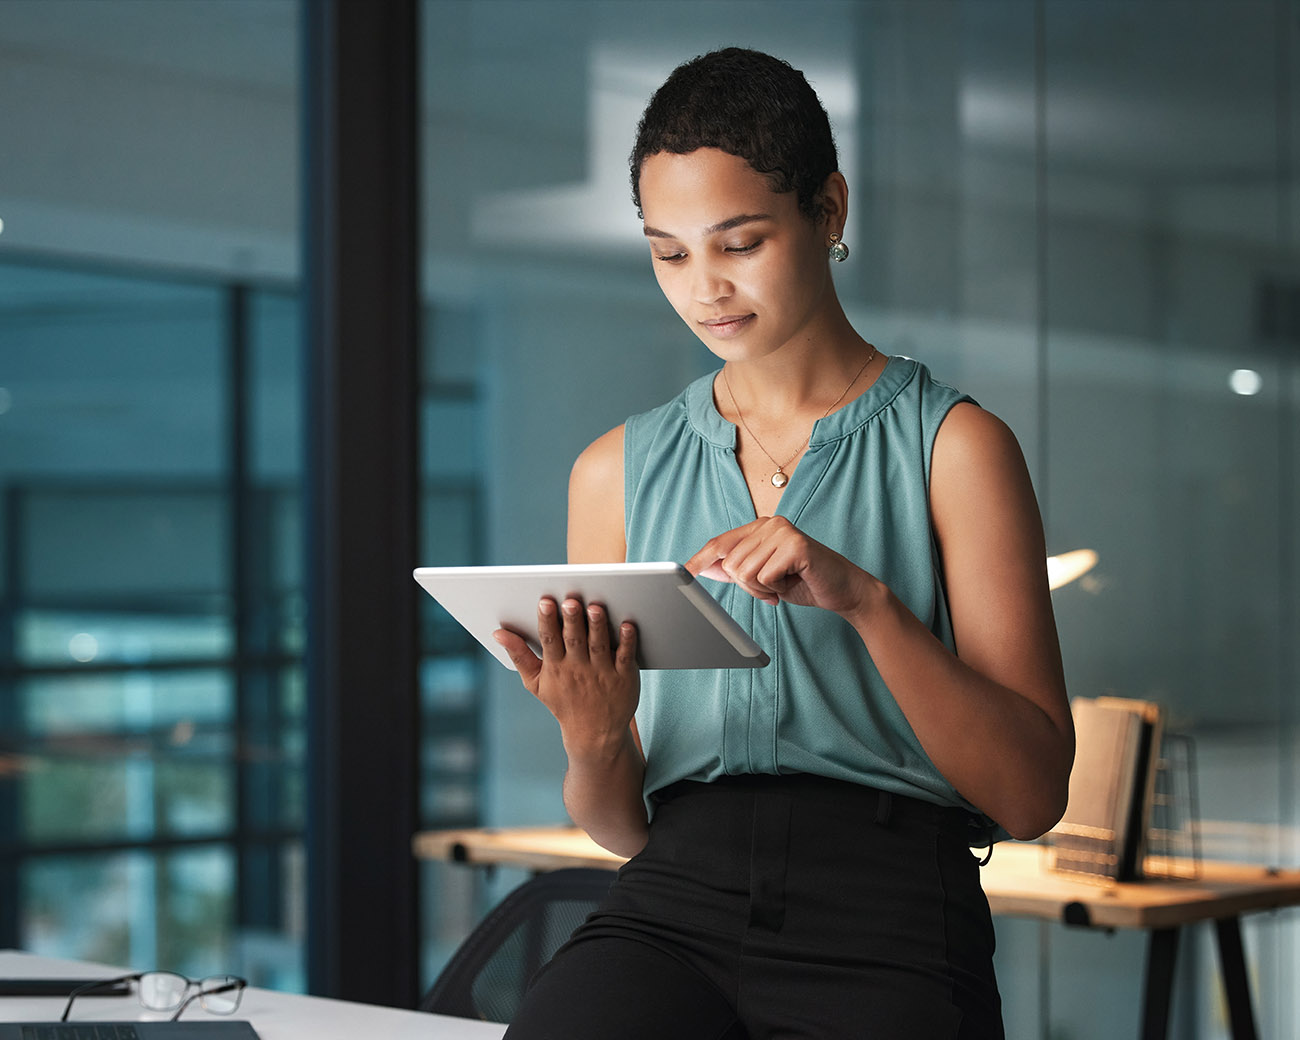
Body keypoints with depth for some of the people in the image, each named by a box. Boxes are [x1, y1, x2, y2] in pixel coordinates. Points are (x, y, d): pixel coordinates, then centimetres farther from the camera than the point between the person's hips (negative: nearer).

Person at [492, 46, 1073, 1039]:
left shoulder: (952, 446, 6)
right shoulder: (617, 471, 16)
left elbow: (1031, 795, -2)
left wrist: (866, 599, -14)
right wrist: (593, 739, -5)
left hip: (885, 925, -1)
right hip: (674, 908, 2)